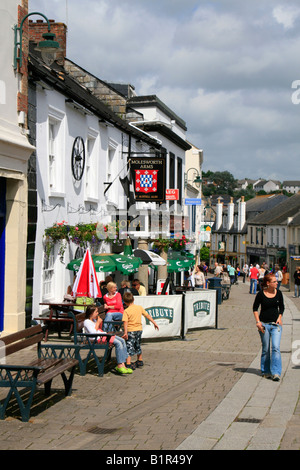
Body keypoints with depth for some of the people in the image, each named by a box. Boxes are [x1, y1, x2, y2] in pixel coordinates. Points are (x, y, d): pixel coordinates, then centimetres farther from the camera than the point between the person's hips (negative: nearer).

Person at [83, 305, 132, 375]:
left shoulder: (94, 320, 19)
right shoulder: (86, 322, -10)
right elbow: (93, 332, -21)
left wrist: (100, 322, 11)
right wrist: (98, 322, -11)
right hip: (98, 338, -10)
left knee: (122, 340, -3)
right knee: (118, 343, -25)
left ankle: (122, 364, -10)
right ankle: (120, 365, -23)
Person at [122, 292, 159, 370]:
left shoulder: (126, 311, -12)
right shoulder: (139, 308, 3)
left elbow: (125, 322, -22)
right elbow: (147, 315, 10)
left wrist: (125, 332, -27)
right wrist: (154, 322, 19)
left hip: (130, 331, -5)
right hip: (139, 329, 5)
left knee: (129, 347, -6)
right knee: (137, 346, 23)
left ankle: (128, 363, -17)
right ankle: (140, 361, 37)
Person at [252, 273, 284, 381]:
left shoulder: (278, 293, 2)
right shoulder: (261, 294, -6)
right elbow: (255, 308, 4)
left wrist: (279, 317, 2)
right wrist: (258, 322, -5)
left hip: (276, 324, 1)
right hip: (264, 324, -1)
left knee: (276, 348, -10)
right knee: (266, 349, 6)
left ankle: (276, 372, -11)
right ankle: (266, 371, 19)